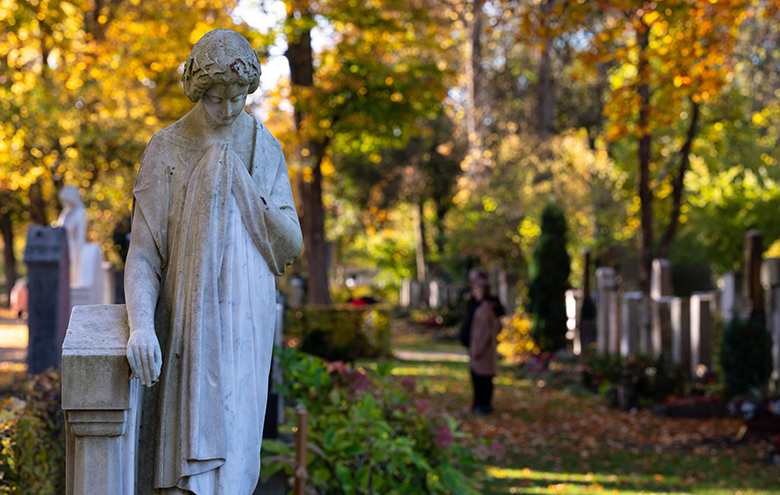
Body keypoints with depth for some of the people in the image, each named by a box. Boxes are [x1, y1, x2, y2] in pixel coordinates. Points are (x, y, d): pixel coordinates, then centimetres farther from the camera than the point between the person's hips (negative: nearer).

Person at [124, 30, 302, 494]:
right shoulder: (166, 150, -1)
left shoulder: (265, 148, 7)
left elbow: (291, 245, 4)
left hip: (246, 325, 2)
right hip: (188, 323, -2)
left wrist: (241, 184, -10)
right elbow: (142, 255, -6)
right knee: (187, 452, -6)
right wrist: (141, 325, -24)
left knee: (231, 452, -3)